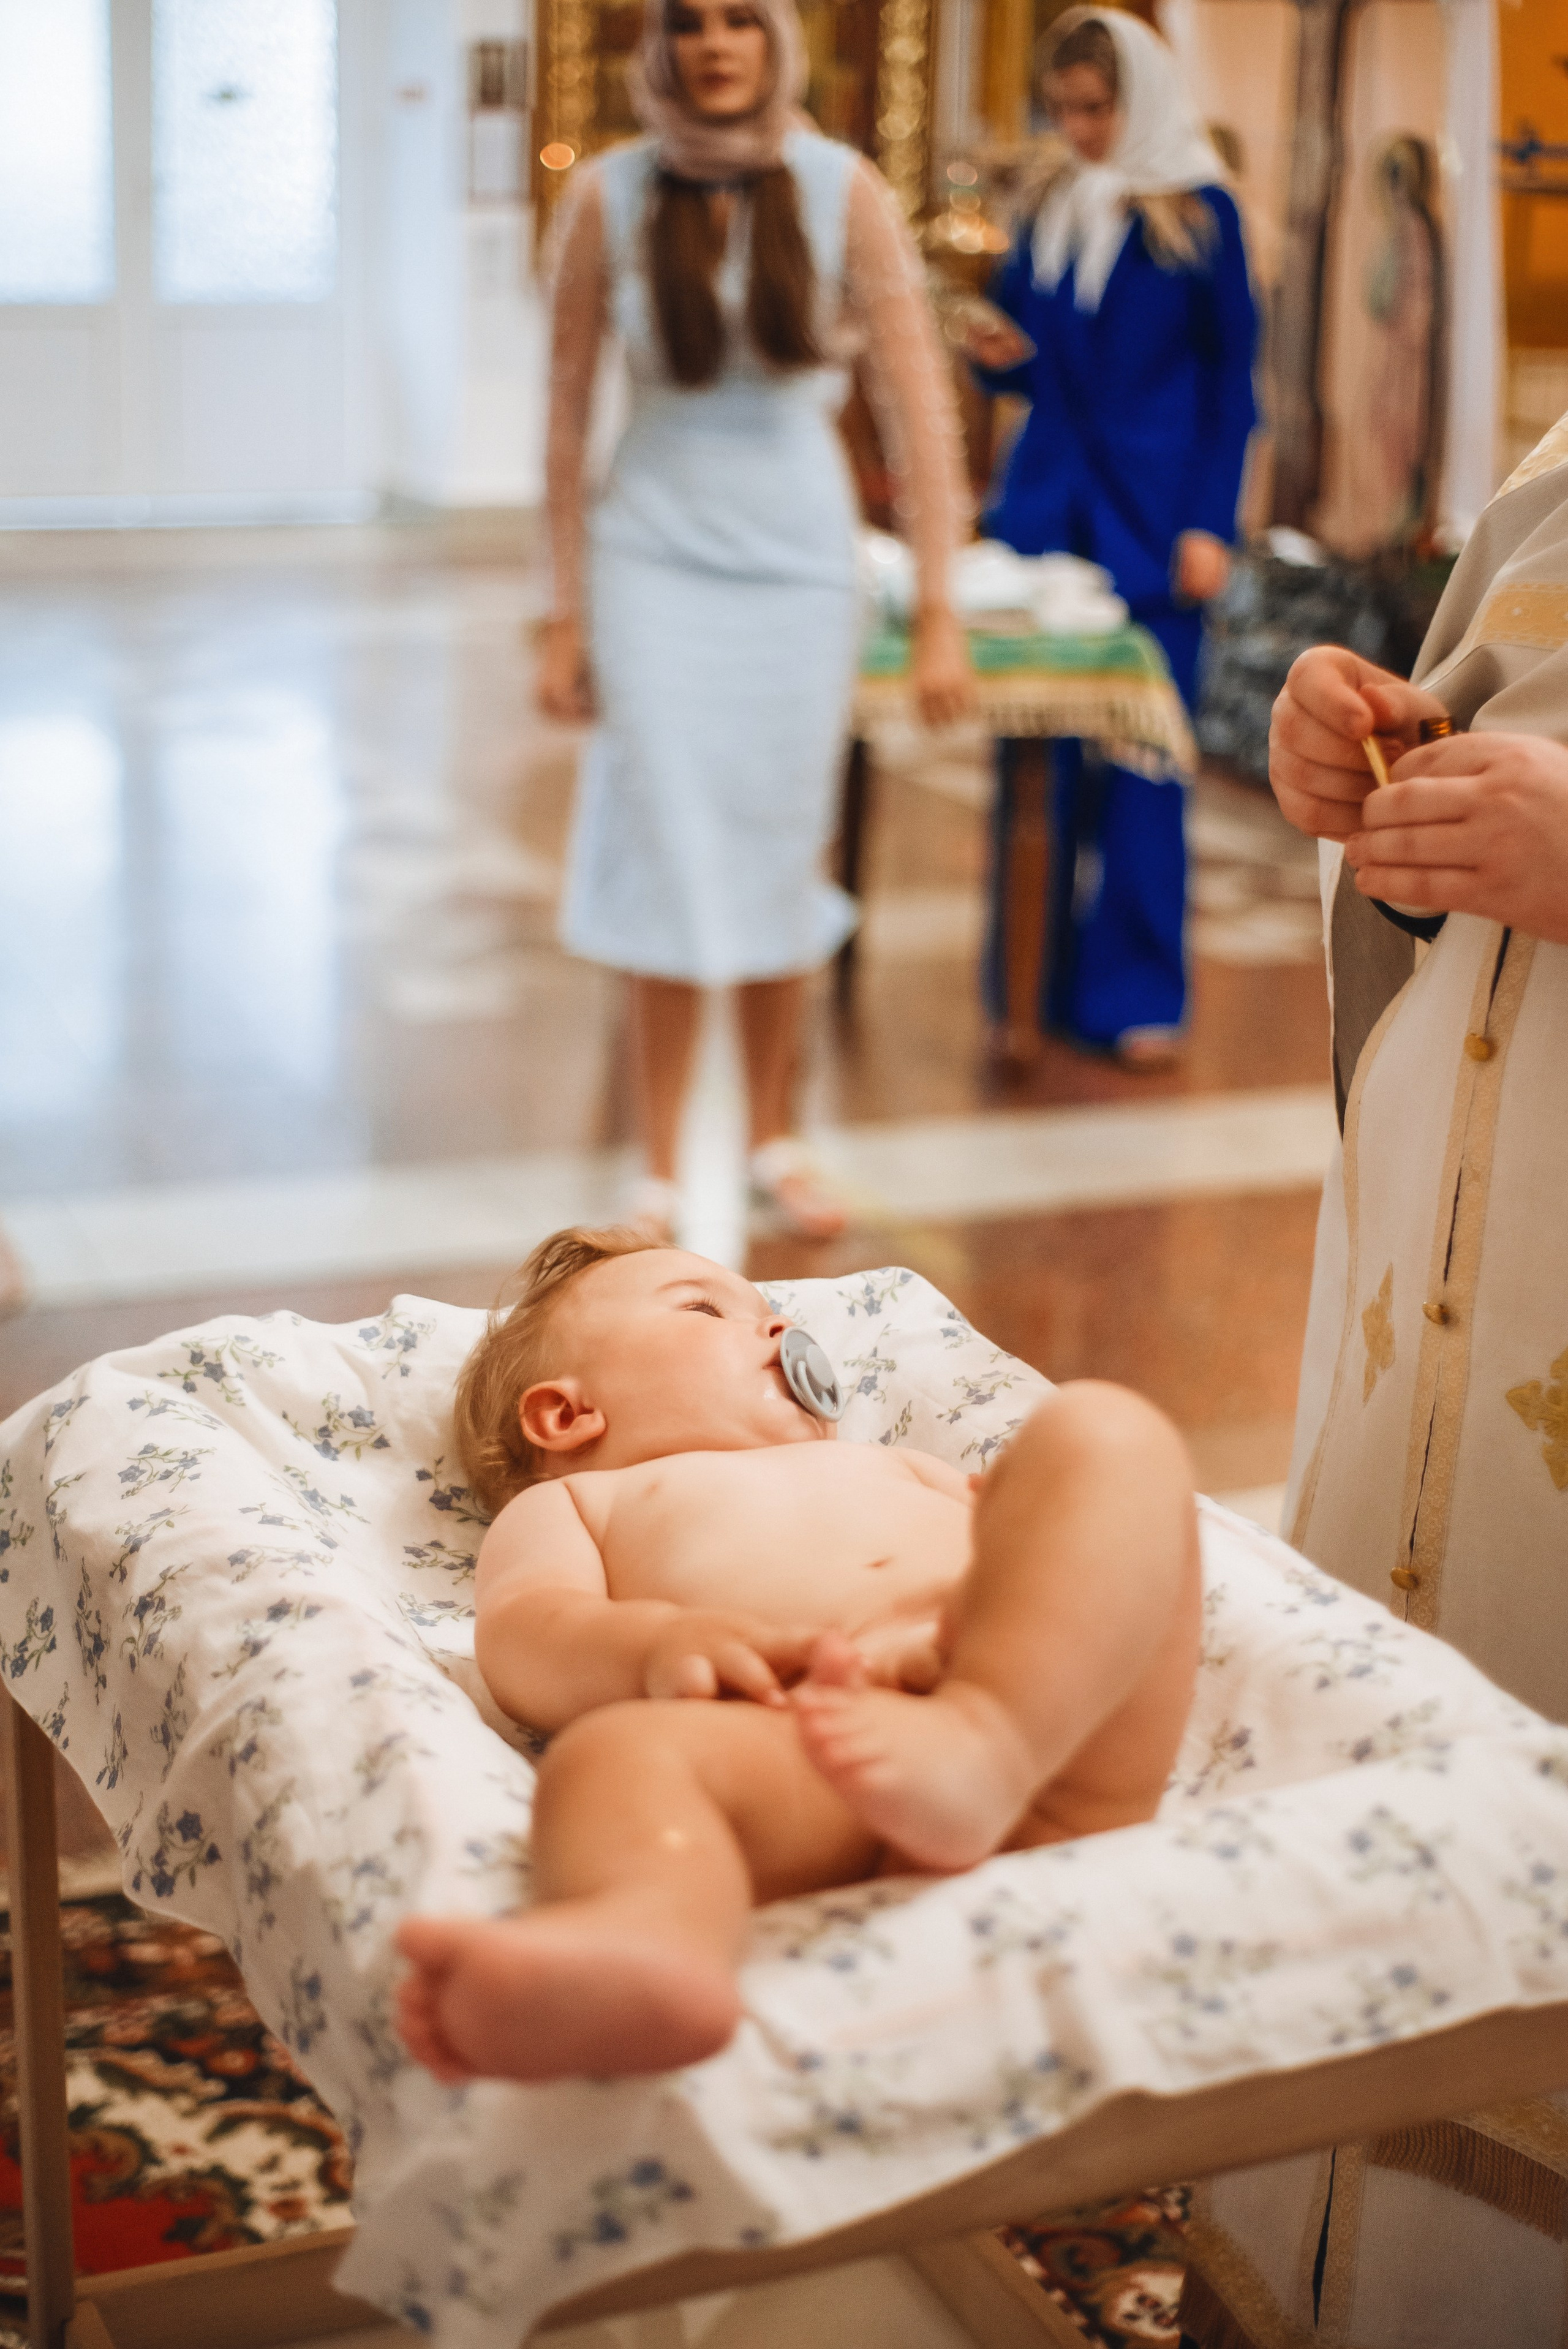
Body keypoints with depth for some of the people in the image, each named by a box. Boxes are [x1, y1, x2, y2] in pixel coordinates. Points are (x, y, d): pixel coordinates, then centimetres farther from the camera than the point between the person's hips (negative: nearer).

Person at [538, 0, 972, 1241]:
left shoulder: (843, 191, -5)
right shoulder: (614, 194, -4)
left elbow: (920, 402, -7)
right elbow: (570, 406, -1)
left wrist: (939, 611, -11)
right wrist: (566, 612, -1)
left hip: (799, 557, 1)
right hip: (658, 556, -1)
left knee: (782, 854, 10)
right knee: (674, 864, -1)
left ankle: (776, 1141, 28)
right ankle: (659, 1176, 10)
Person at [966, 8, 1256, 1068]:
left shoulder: (1197, 214, 0)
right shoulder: (1052, 214, 11)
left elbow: (1232, 379, -1)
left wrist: (1211, 525, -9)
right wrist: (1000, 358, -6)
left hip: (1152, 523, -4)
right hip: (1047, 509, 4)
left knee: (1139, 758, -2)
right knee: (1037, 751, 2)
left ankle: (1139, 993, 6)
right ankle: (1037, 980, 10)